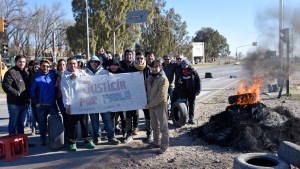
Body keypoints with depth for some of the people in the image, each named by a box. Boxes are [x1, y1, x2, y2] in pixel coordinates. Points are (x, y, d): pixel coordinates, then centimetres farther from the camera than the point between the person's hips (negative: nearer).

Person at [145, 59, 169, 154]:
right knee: (154, 126, 18)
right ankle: (156, 142, 31)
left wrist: (151, 104, -18)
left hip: (160, 105, -7)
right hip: (151, 105, 7)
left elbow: (161, 95, -21)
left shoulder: (163, 79, -15)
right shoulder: (150, 77, 8)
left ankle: (164, 145, 12)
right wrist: (149, 103, 6)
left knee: (163, 127, 2)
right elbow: (147, 90, 20)